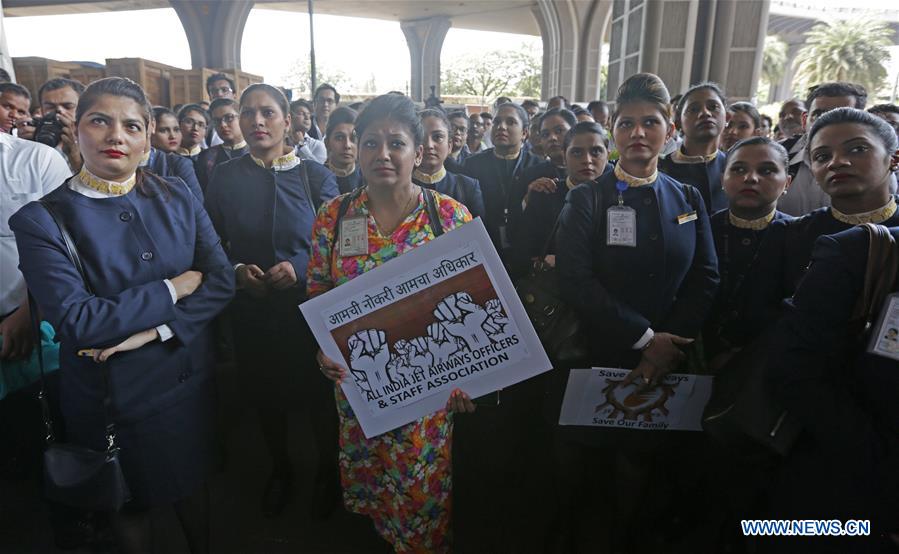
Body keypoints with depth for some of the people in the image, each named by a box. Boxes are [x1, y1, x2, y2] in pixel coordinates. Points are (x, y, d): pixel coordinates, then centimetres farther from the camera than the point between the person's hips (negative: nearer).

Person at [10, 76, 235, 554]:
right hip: (111, 395, -2)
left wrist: (153, 329, -20)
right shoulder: (41, 220, -12)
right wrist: (171, 289, -17)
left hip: (188, 379, 3)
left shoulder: (177, 199, -3)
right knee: (129, 503, 21)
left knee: (192, 482, 24)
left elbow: (222, 280, -9)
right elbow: (75, 320, -21)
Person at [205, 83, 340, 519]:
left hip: (310, 307, -2)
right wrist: (236, 271, -13)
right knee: (266, 396, 17)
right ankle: (279, 469, 44)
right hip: (253, 312, 2)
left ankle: (327, 471, 38)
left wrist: (299, 267, -20)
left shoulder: (315, 176, -5)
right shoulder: (225, 178, 0)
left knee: (319, 395, 11)